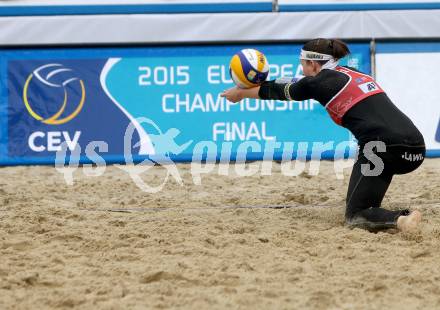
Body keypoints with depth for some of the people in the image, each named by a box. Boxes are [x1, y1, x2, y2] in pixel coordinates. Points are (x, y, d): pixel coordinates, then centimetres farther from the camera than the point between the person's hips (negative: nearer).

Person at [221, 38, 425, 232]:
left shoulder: (319, 82, 5)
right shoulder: (352, 74, 26)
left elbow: (277, 91, 23)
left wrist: (240, 93, 40)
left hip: (385, 148, -8)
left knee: (355, 216, 0)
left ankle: (400, 219, -25)